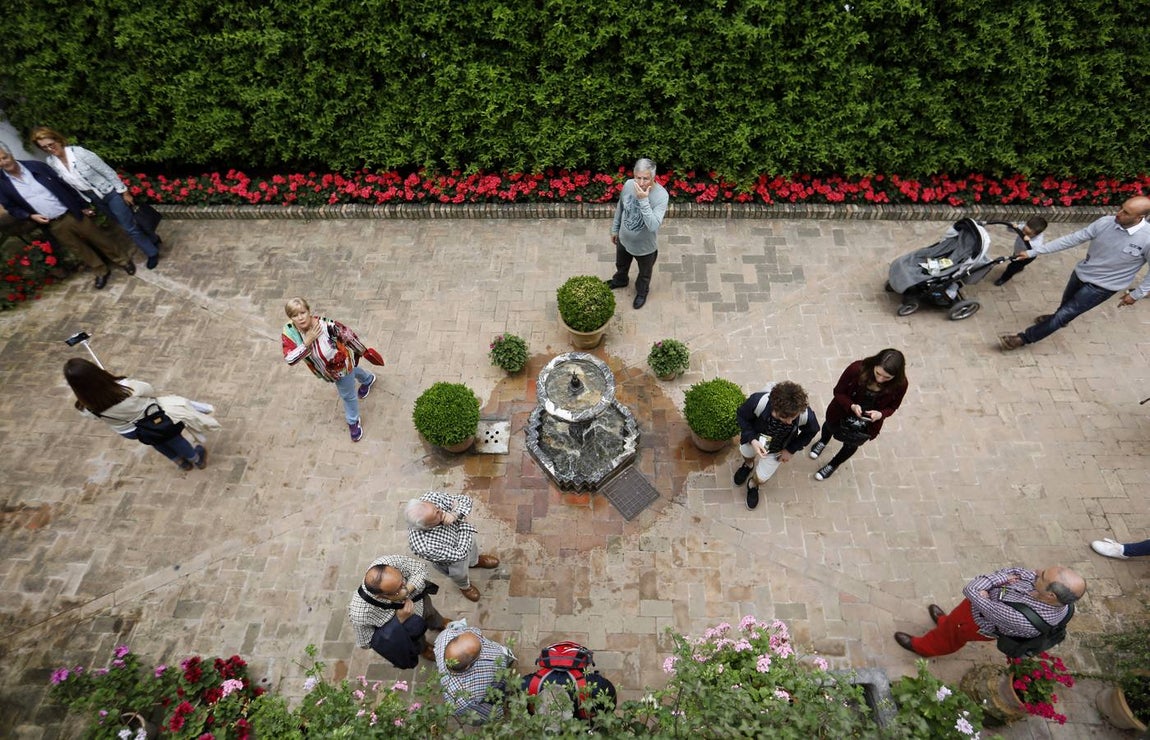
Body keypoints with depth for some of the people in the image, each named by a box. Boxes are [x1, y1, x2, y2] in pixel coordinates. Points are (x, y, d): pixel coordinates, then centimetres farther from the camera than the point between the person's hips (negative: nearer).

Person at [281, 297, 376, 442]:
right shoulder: (289, 332, -27)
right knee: (351, 371, 37)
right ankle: (368, 379, 73)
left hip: (341, 363, -5)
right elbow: (290, 359, -33)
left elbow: (349, 336, -22)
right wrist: (307, 342, -44)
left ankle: (353, 422, 48)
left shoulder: (326, 325, -38)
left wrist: (362, 351, -7)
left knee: (348, 395, 17)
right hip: (323, 369, 5)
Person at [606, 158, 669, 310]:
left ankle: (642, 291, 58)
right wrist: (615, 229, 10)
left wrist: (643, 200, -46)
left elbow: (653, 226, -42)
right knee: (621, 265, 33)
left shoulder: (661, 195, -34)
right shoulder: (628, 185, -19)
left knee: (644, 273, 26)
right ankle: (620, 280, 67)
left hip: (645, 246, -4)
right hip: (624, 239, 4)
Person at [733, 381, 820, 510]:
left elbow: (812, 431, -12)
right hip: (754, 438, 0)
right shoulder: (758, 401, -45)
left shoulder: (805, 415, -39)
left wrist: (791, 450, -10)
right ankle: (748, 465, 70)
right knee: (746, 453, 32)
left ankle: (753, 485, 54)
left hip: (777, 450, 0)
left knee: (761, 479, 16)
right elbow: (741, 415, -22)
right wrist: (752, 440, -34)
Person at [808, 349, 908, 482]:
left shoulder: (900, 385, -30)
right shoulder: (857, 369, -36)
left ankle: (833, 465, 60)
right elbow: (838, 392, -21)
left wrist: (880, 414, -31)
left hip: (867, 424, 1)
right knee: (830, 427, 33)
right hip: (841, 412, -1)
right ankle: (823, 441, 72)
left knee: (851, 445, 26)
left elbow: (892, 406, -10)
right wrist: (851, 406, -39)